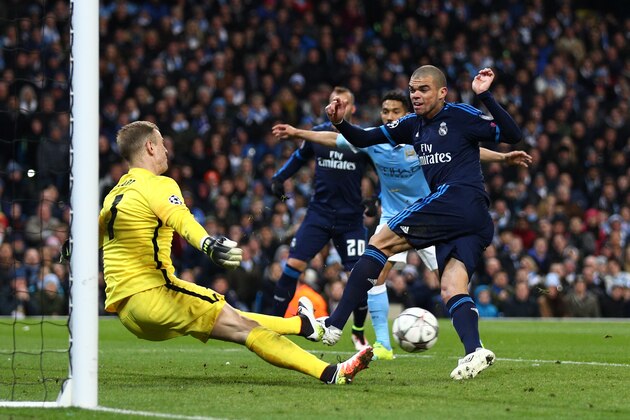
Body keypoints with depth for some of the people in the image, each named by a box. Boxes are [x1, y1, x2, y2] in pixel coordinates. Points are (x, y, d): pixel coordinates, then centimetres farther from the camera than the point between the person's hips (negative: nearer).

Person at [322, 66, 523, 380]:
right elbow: (364, 139, 22)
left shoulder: (460, 116, 0)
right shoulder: (413, 125, 23)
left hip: (456, 198, -9)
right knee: (451, 291, -4)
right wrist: (340, 123, 4)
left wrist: (485, 97, -16)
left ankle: (334, 324, -8)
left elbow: (512, 135, -8)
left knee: (380, 242, -5)